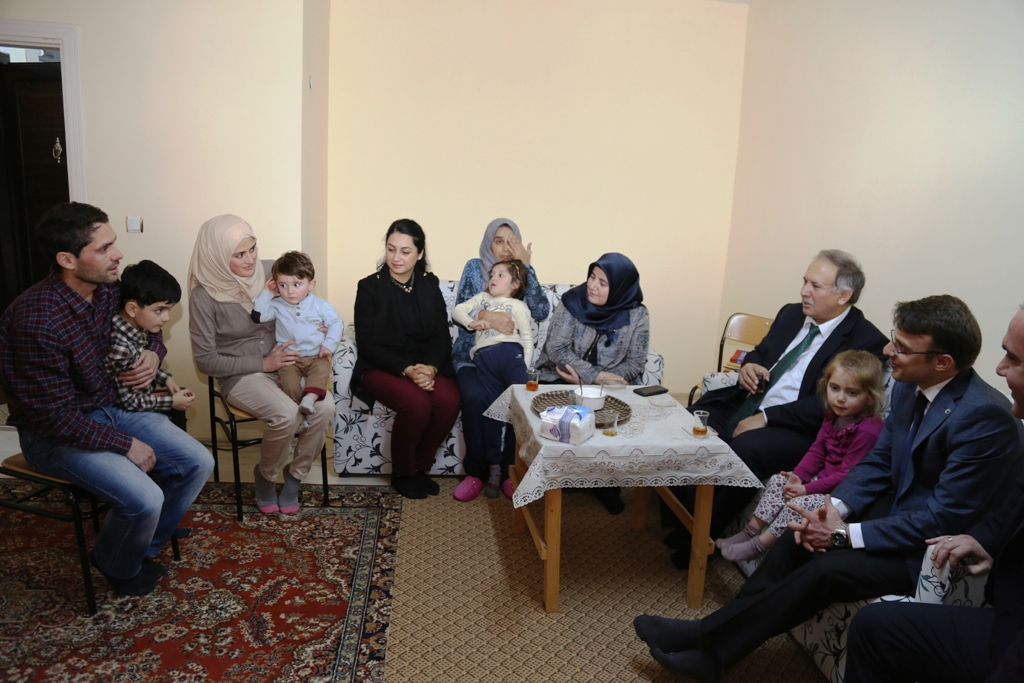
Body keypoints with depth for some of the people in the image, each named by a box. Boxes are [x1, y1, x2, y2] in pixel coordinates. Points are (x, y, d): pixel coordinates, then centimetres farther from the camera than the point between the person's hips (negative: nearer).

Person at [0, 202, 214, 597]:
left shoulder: (109, 290, -6)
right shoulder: (37, 321, -29)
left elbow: (149, 328, 15)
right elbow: (55, 416, -25)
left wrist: (154, 353, -8)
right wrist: (125, 444, -18)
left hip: (112, 407, 8)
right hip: (55, 434, -7)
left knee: (198, 463, -3)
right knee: (144, 499, -24)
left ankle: (142, 547, 20)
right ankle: (118, 566, 12)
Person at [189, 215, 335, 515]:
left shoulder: (268, 273, -1)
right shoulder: (204, 295, -12)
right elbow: (206, 360, -10)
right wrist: (263, 363, -16)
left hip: (285, 364, 4)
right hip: (241, 375, -4)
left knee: (325, 406, -24)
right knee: (287, 414, -32)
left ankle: (294, 475, 0)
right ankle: (265, 475, 0)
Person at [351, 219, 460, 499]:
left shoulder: (429, 284, 8)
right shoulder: (370, 287, -3)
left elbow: (442, 336, 4)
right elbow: (367, 344, -8)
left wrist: (430, 367, -17)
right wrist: (406, 370, -21)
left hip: (426, 365, 4)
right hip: (381, 367, -3)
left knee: (449, 400, -27)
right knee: (417, 403, -32)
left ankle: (420, 467, -2)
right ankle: (402, 474, -5)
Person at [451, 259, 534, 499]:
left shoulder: (518, 306, 22)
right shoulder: (482, 298, 32)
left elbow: (527, 337, 12)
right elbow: (458, 310, 23)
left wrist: (525, 366, -2)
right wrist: (471, 323, 2)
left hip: (510, 352, -2)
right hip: (484, 356, 2)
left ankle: (514, 465, -12)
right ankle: (494, 466, 1)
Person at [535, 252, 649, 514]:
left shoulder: (637, 315, -6)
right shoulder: (573, 301, -8)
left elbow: (634, 365, -8)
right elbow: (556, 349, -12)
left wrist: (587, 381, -20)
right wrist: (595, 375, -25)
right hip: (561, 379, 0)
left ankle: (606, 483, -3)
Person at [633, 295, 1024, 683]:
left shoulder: (984, 416, -27)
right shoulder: (908, 388, -2)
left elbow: (943, 520, -25)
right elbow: (878, 461, 6)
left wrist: (846, 534, -23)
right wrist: (836, 508, -11)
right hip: (897, 508, 8)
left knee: (826, 568, -23)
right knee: (800, 537, -9)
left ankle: (707, 641, -9)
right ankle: (709, 649, -4)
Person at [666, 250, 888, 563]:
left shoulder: (867, 342, -9)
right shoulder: (791, 314, 12)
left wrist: (766, 417, -21)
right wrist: (748, 366, 0)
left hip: (794, 429, -7)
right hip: (742, 406, 7)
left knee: (744, 449, -35)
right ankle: (681, 519, 3)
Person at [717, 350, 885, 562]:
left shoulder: (868, 430, -25)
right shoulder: (833, 416, 3)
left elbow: (847, 474, -24)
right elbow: (817, 451, 8)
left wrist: (807, 489, -23)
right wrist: (798, 476, -9)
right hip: (823, 478, 9)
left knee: (801, 503, -25)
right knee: (778, 481, 1)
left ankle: (758, 546, -10)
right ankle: (750, 531, 4)